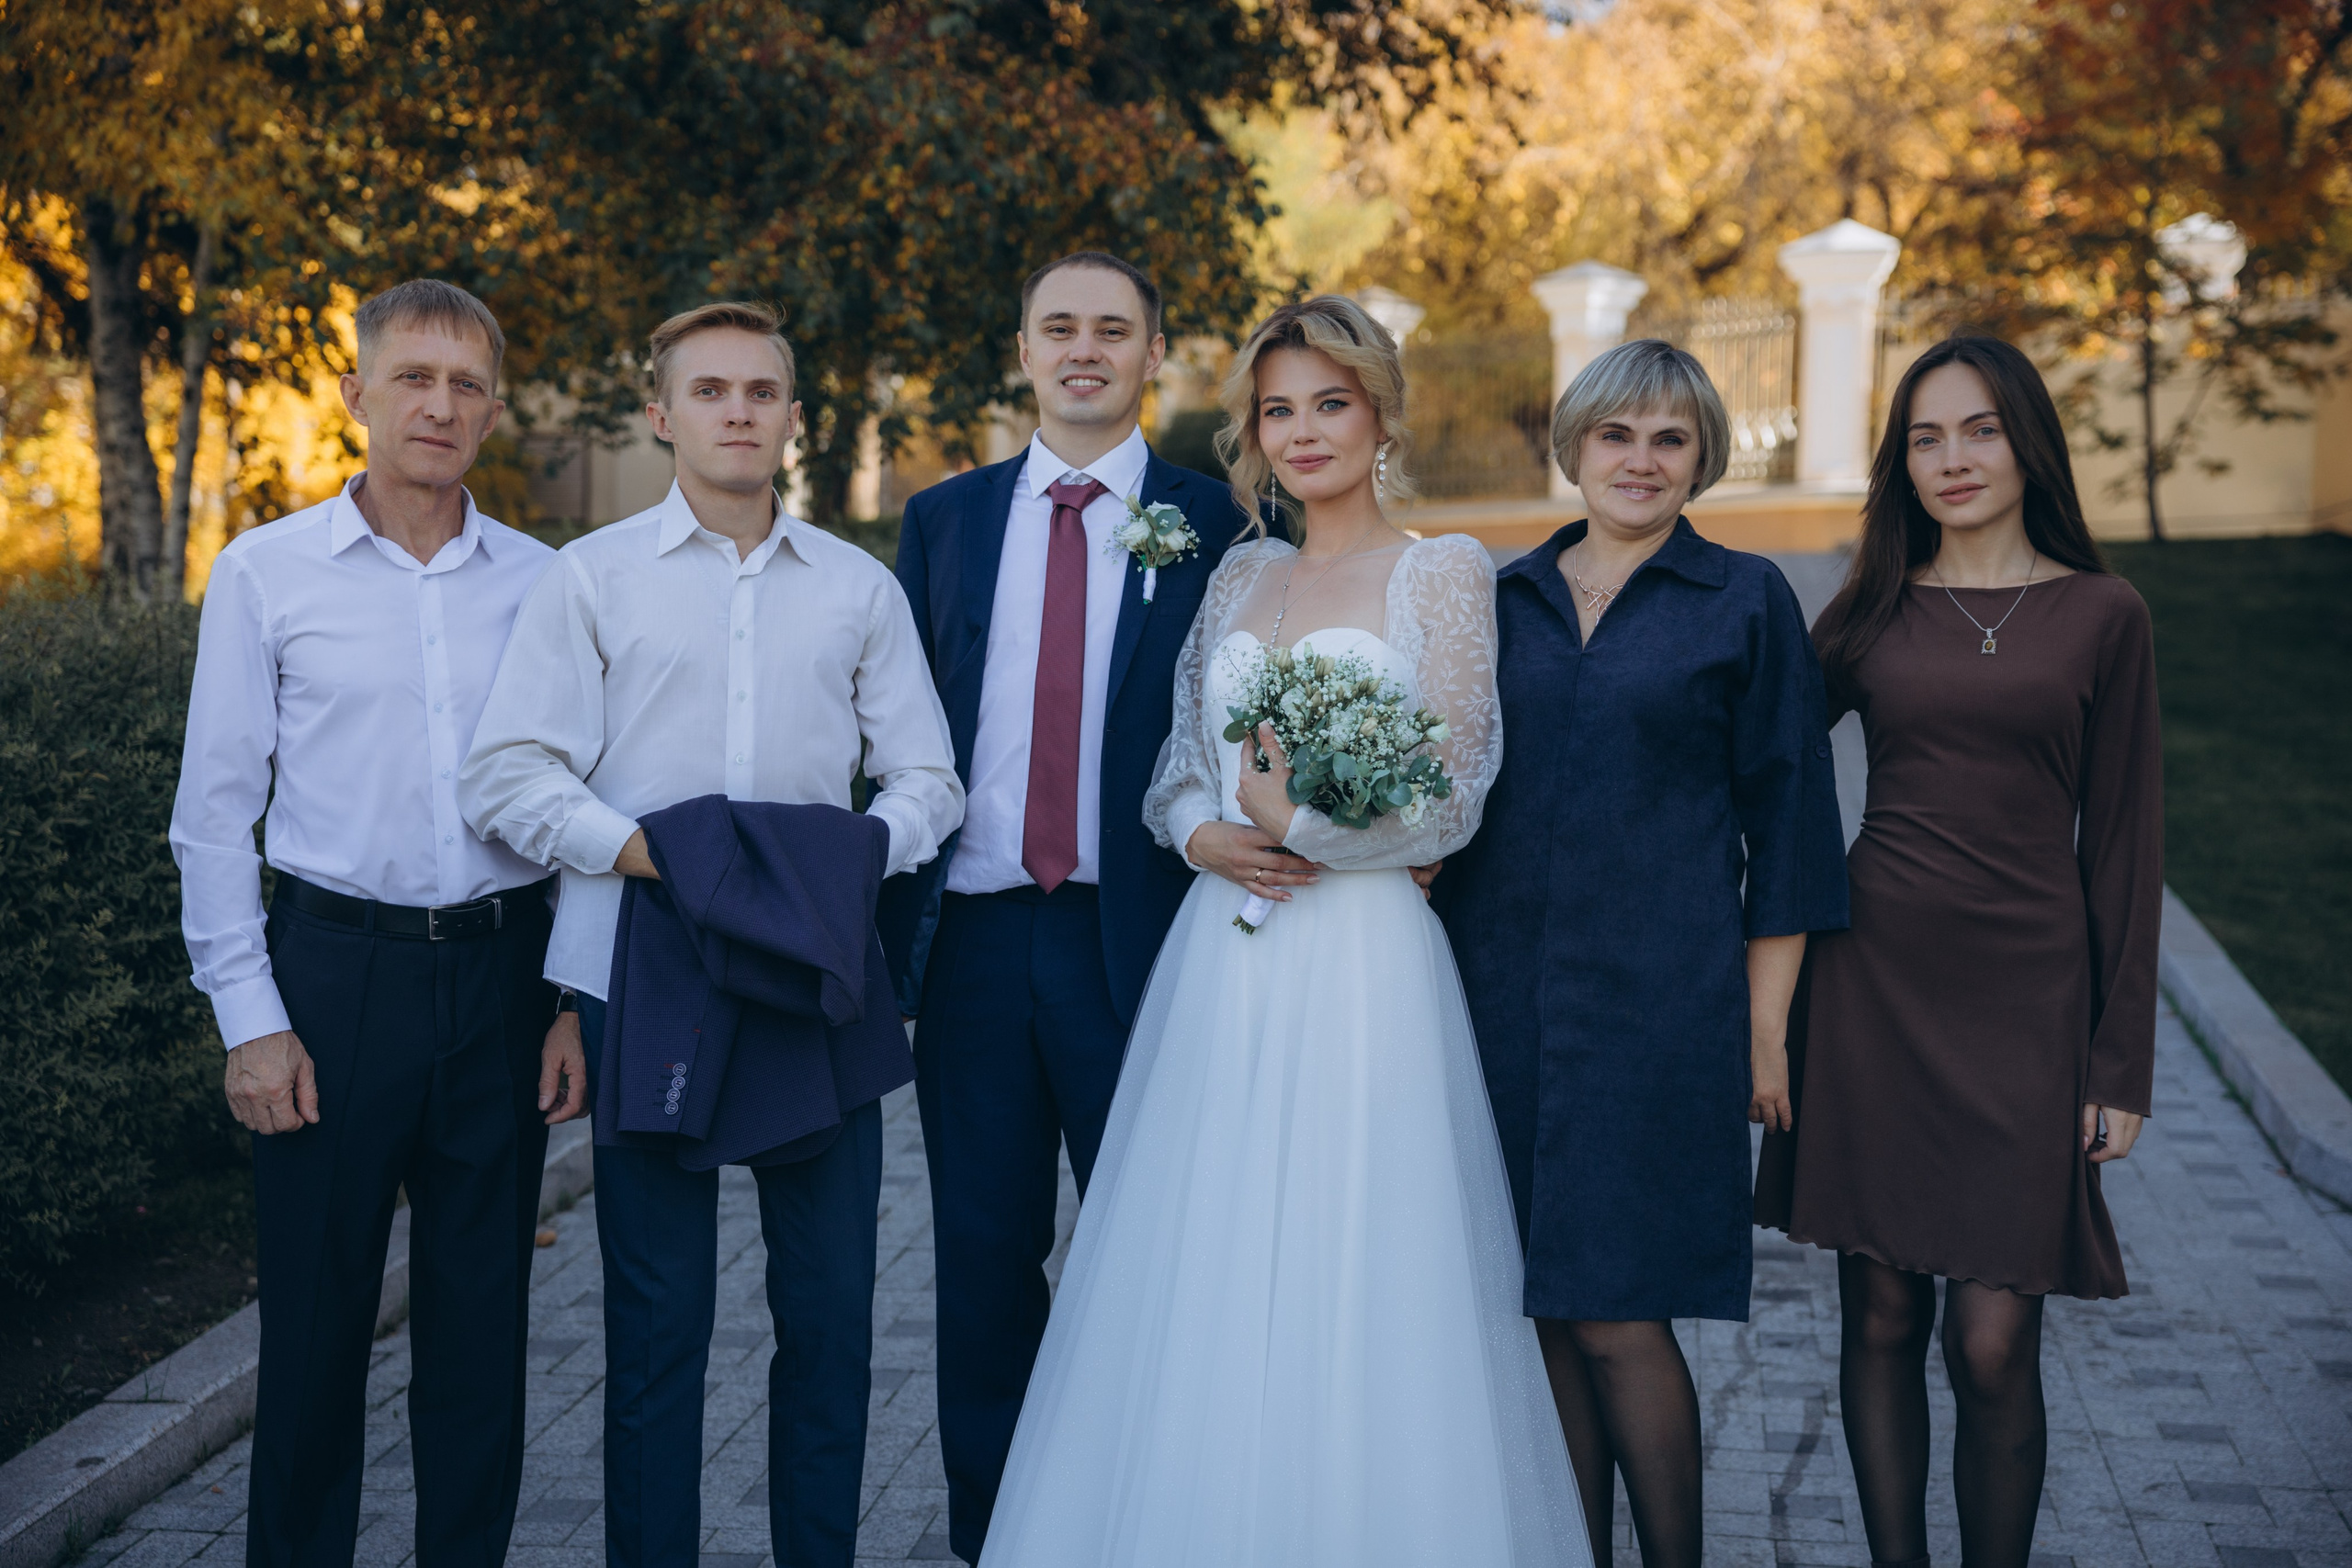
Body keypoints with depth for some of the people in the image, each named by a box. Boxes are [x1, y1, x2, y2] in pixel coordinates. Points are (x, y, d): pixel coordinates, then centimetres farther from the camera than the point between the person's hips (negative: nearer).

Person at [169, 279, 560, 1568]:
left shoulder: (542, 582, 6)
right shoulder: (266, 572, 1)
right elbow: (213, 812, 1)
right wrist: (250, 1017, -5)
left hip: (500, 972, 2)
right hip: (337, 967, -2)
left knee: (483, 1319, 10)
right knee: (314, 1316, 5)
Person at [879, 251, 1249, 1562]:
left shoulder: (1210, 523, 2)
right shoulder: (945, 519, 9)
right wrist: (891, 914, 3)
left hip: (1138, 938, -2)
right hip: (973, 937, 2)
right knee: (984, 1254, 10)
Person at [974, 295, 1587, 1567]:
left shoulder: (1444, 574, -1)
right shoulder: (1240, 576, 14)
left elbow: (1451, 803, -6)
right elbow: (1177, 763, 15)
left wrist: (1301, 825, -14)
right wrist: (1205, 834, -5)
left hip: (1361, 966, -5)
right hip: (1221, 969, 5)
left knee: (1350, 1297, -1)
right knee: (1202, 1289, 7)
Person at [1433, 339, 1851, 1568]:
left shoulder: (1744, 603, 2)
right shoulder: (1504, 600, 11)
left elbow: (1784, 822, 1)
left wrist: (1764, 1026, -3)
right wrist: (1452, 983, 9)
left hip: (1660, 995, -3)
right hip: (1507, 992, 4)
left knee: (1617, 1316, -6)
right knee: (1548, 1312, 7)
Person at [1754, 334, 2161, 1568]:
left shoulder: (2101, 616, 4)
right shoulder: (1873, 612, 8)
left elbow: (2123, 845, 3)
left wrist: (2121, 1062, 1)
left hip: (2023, 1002, -2)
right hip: (1872, 990, 2)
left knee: (1993, 1345, -5)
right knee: (1881, 1318, 7)